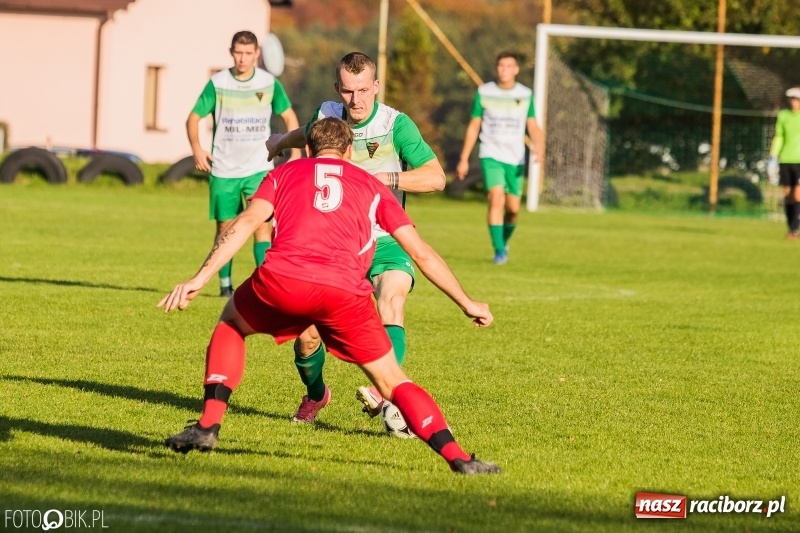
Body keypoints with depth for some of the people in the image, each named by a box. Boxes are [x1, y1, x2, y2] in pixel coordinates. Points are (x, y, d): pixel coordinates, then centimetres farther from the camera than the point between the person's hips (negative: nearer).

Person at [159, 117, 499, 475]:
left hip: (280, 278, 0)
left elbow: (247, 222, 9)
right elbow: (421, 253, 26)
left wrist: (200, 278, 3)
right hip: (345, 292, 0)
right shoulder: (371, 186, 29)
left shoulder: (284, 173, 27)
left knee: (231, 322, 32)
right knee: (392, 381, 13)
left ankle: (207, 426, 20)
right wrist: (467, 304, 35)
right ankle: (457, 457, -2)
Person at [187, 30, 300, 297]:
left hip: (259, 168, 0)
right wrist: (196, 149, -14)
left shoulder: (269, 83, -2)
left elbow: (289, 116, 10)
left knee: (262, 223, -13)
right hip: (223, 169, 0)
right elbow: (194, 117, 0)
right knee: (225, 227, 5)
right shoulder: (217, 83, -5)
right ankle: (225, 284, 17)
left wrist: (296, 152, 1)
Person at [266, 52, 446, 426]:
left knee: (391, 299, -34)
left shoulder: (396, 125, -12)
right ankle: (315, 394, 28)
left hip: (386, 243, -3)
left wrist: (385, 178, -28)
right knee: (306, 335, -4)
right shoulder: (327, 116, 1)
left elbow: (436, 177, -17)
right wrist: (281, 141, 48)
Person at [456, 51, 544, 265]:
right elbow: (474, 126, 7)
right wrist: (464, 159, 6)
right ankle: (499, 251, -19)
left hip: (515, 158, 2)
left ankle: (504, 242, 33)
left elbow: (532, 126, 5)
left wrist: (539, 147, -17)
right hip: (491, 156, -2)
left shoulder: (525, 94, 4)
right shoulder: (484, 92, 1)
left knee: (513, 208, 5)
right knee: (496, 199, -20)